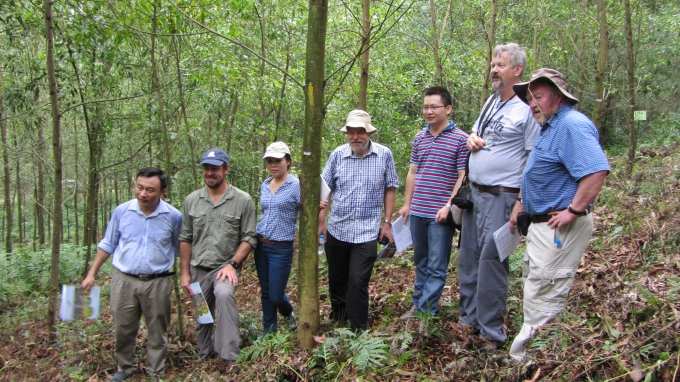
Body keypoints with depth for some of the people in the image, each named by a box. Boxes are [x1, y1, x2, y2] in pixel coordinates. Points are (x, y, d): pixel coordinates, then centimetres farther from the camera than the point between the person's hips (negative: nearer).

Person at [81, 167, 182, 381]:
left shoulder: (173, 217, -7)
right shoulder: (122, 211, -4)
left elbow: (178, 249, 7)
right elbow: (108, 244, 7)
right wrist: (91, 274, 6)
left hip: (158, 283, -1)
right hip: (124, 281, 1)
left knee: (157, 332, 11)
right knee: (123, 329, 12)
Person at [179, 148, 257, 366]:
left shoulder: (242, 201, -5)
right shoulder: (192, 200, 5)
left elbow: (249, 238, -4)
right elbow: (185, 239, 9)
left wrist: (232, 264, -15)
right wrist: (185, 272, 6)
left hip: (226, 266, -4)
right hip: (198, 267, 4)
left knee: (224, 295, -32)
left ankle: (230, 357, -25)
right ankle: (205, 356, 34)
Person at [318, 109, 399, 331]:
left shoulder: (384, 155, -3)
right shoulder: (338, 155, -1)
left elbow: (390, 189, 4)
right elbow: (325, 189, 3)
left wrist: (387, 222, 1)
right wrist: (321, 221, 0)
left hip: (367, 232, -2)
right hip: (337, 229, 2)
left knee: (358, 282, -5)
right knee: (336, 278, 17)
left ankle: (358, 329, 10)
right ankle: (337, 315, 41)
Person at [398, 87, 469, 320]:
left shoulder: (460, 139, -6)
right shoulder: (419, 138, 10)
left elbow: (463, 177, -8)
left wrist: (449, 206, -16)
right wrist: (407, 204, 14)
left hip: (440, 213, -6)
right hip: (418, 212, 6)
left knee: (436, 266, 1)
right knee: (421, 262, 17)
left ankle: (425, 311, 6)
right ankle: (418, 302, 28)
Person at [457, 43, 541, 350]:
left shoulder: (527, 109, -10)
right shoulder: (491, 102, 14)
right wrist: (471, 139, 3)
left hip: (501, 197, -8)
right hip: (474, 193, 8)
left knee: (491, 261, -4)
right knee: (468, 258, 12)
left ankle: (491, 331, 8)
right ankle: (469, 318, 25)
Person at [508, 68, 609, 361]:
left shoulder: (572, 125, -18)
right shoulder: (549, 127, 16)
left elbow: (597, 170, -30)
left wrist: (574, 211, -28)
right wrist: (521, 204, 20)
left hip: (559, 226, -12)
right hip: (543, 224, 12)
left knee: (543, 293, -5)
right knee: (535, 284, 19)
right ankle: (525, 350, 33)